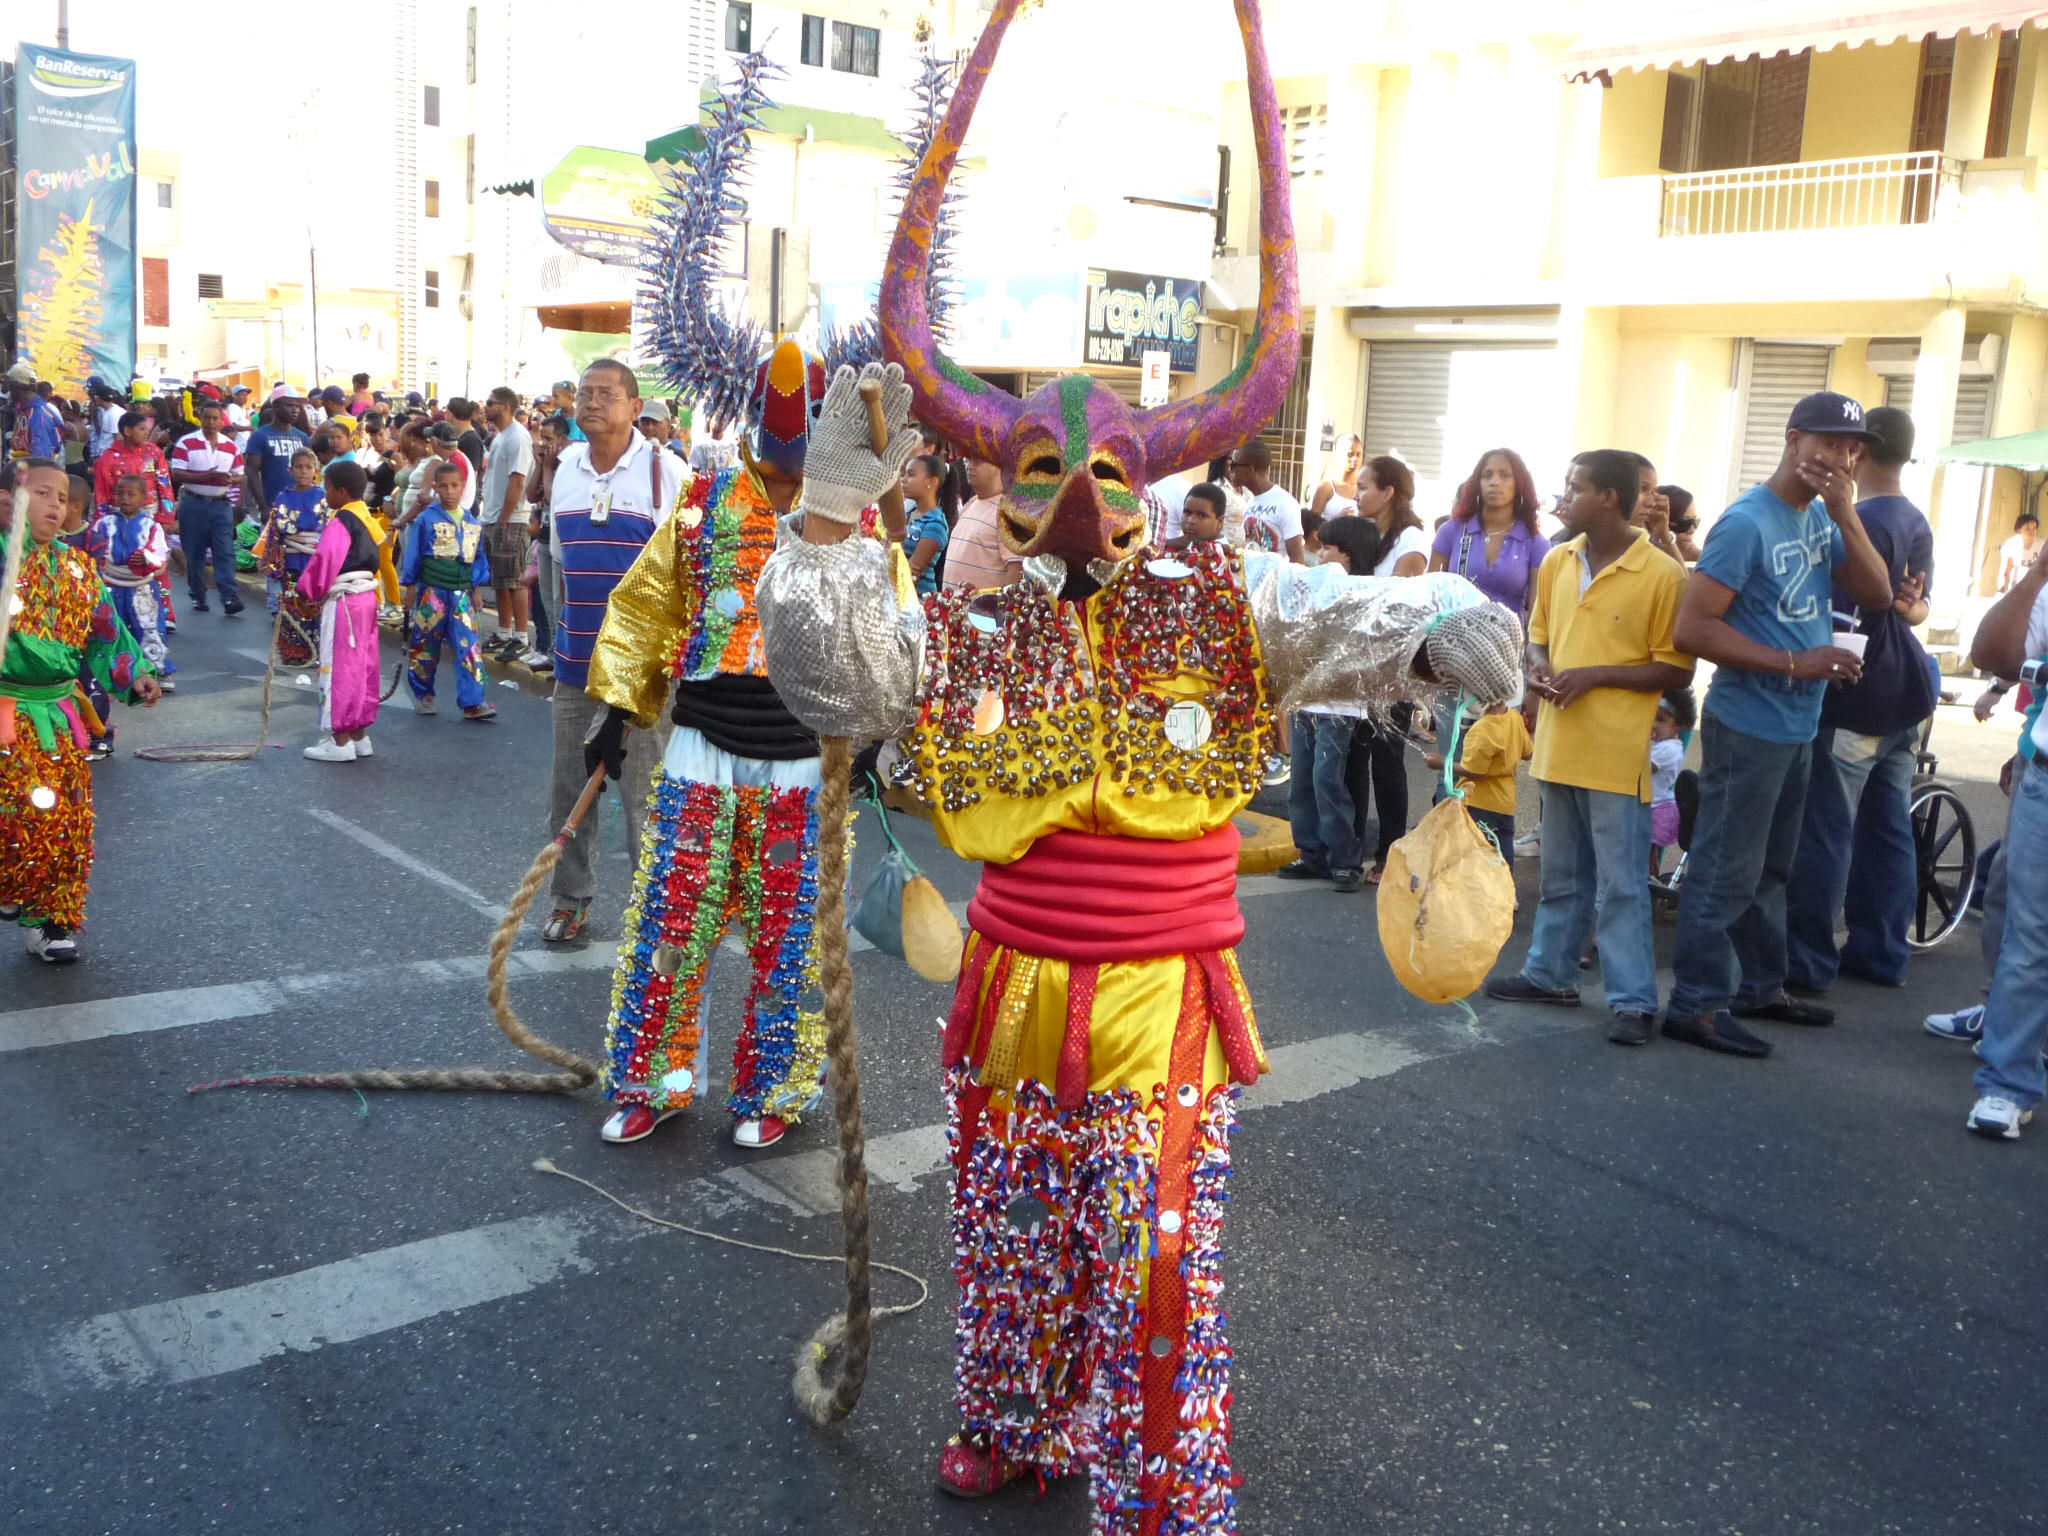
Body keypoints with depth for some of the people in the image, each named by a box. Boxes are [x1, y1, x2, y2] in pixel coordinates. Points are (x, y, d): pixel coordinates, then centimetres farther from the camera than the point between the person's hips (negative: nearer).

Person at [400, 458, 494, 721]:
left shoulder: (472, 524, 9)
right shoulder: (426, 520, -2)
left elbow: (479, 558, 15)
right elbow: (413, 554, 0)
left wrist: (477, 585, 7)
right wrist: (410, 588, -1)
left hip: (460, 593, 2)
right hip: (430, 592, -2)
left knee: (468, 646, -7)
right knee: (425, 645, 6)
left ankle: (473, 702, -9)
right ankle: (423, 696, 22)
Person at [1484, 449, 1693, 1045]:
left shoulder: (1663, 575, -11)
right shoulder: (1556, 561, 7)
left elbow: (1676, 670, -9)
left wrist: (1595, 674, -18)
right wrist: (1539, 667, -3)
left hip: (1616, 753, -6)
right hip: (1557, 743, 6)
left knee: (1620, 883, -3)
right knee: (1562, 874, 18)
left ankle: (1633, 1000, 3)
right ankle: (1551, 972, 29)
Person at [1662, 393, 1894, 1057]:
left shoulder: (1821, 516, 8)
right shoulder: (1747, 522, -16)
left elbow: (1875, 594, 1)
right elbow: (1692, 629, -21)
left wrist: (1846, 515, -11)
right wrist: (1794, 664, -21)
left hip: (1798, 726, 9)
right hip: (1749, 725, -9)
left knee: (1769, 870, 18)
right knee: (1726, 872, -3)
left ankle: (1759, 987, 31)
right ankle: (1696, 1004, 6)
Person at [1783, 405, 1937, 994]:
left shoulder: (1859, 523, -15)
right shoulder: (1918, 525, 13)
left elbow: (1842, 625, -18)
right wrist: (1905, 606, 4)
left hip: (1855, 700, -9)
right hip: (1904, 700, 9)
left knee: (1825, 830, -5)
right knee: (1888, 828, 12)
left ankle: (1808, 960, -1)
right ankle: (1881, 951, 19)